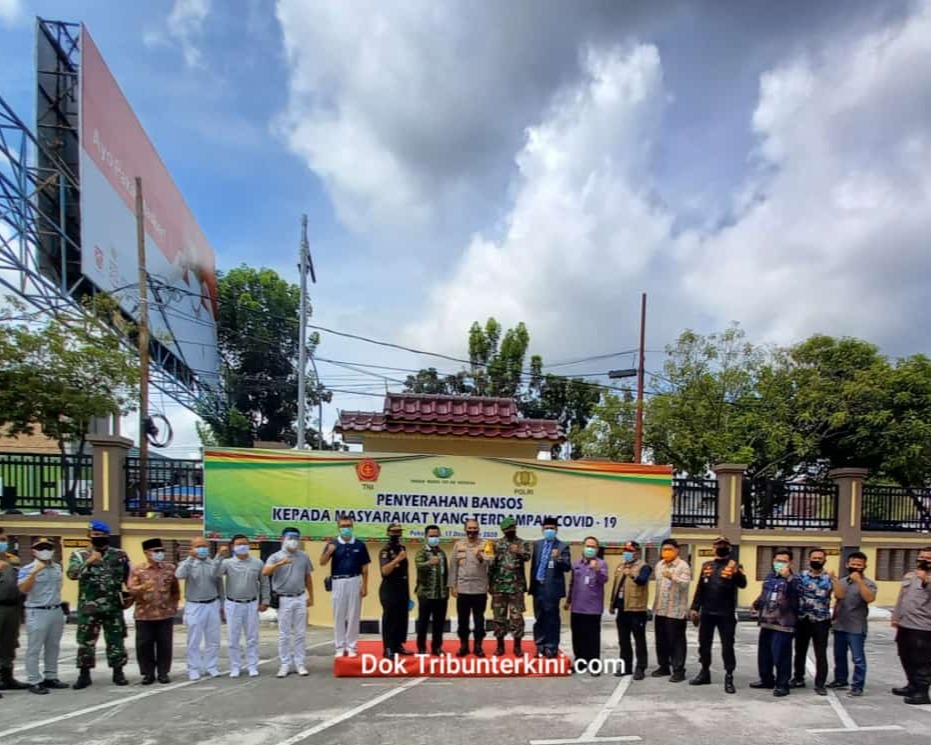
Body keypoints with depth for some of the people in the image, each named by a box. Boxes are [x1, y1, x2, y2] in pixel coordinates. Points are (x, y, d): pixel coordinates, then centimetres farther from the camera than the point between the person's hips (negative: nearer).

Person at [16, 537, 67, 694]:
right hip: (37, 612, -6)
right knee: (34, 649, 0)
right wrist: (34, 573, -32)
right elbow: (23, 589, -23)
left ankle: (50, 677, 23)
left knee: (53, 647, 13)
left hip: (57, 611, 6)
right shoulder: (27, 569, -10)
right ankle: (34, 682, 6)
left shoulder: (57, 567, 9)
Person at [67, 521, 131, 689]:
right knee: (86, 641, 4)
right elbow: (72, 574, -16)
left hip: (114, 606, 1)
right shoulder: (80, 555, 0)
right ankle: (84, 674, 16)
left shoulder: (119, 554, 5)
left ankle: (118, 672, 17)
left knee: (116, 640, 6)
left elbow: (128, 576, 12)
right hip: (88, 606, -1)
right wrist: (88, 562, -26)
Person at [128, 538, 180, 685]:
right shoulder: (137, 569, -2)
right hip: (144, 614, -1)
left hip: (166, 614, 1)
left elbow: (176, 588, 11)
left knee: (164, 645, 5)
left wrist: (173, 603, 7)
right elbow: (131, 588, -10)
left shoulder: (170, 568, 2)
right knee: (144, 645, 4)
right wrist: (143, 587, -28)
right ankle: (148, 673, 18)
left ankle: (163, 672, 17)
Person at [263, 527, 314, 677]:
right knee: (284, 634, 4)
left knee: (300, 633, 7)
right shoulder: (276, 557, -5)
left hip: (300, 598, 3)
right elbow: (265, 572, -22)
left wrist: (311, 596, 12)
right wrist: (280, 564, -36)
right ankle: (285, 665, 13)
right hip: (283, 600, -3)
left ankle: (300, 664, 15)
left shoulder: (304, 557, 6)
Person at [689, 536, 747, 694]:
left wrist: (736, 572, -39)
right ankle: (705, 673, 24)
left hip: (726, 614, -4)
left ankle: (729, 678, 4)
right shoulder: (706, 566, 10)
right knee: (704, 644, 12)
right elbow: (700, 588, 12)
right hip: (707, 612, 4)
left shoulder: (734, 567, -2)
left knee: (727, 646, -2)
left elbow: (742, 584, -19)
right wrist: (694, 608, 8)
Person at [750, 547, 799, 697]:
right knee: (764, 654, 16)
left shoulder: (792, 579, -8)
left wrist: (788, 578, -36)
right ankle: (766, 680, 31)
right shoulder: (769, 577, 13)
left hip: (783, 624, -7)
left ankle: (782, 685, 8)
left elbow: (795, 593, -28)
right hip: (766, 623, 7)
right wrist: (756, 604, 13)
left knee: (781, 656, -5)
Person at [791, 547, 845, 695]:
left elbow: (840, 595, -15)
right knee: (800, 651, 13)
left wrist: (834, 579, -23)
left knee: (821, 654, 2)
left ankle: (820, 684, 12)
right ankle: (798, 678, 27)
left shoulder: (829, 578, -2)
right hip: (802, 620, 2)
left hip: (821, 621, -2)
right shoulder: (801, 576, 1)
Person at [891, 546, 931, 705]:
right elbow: (901, 598, 21)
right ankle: (912, 686, 31)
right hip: (904, 625, 8)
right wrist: (896, 617, 19)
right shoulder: (909, 576, 15)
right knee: (906, 659, 18)